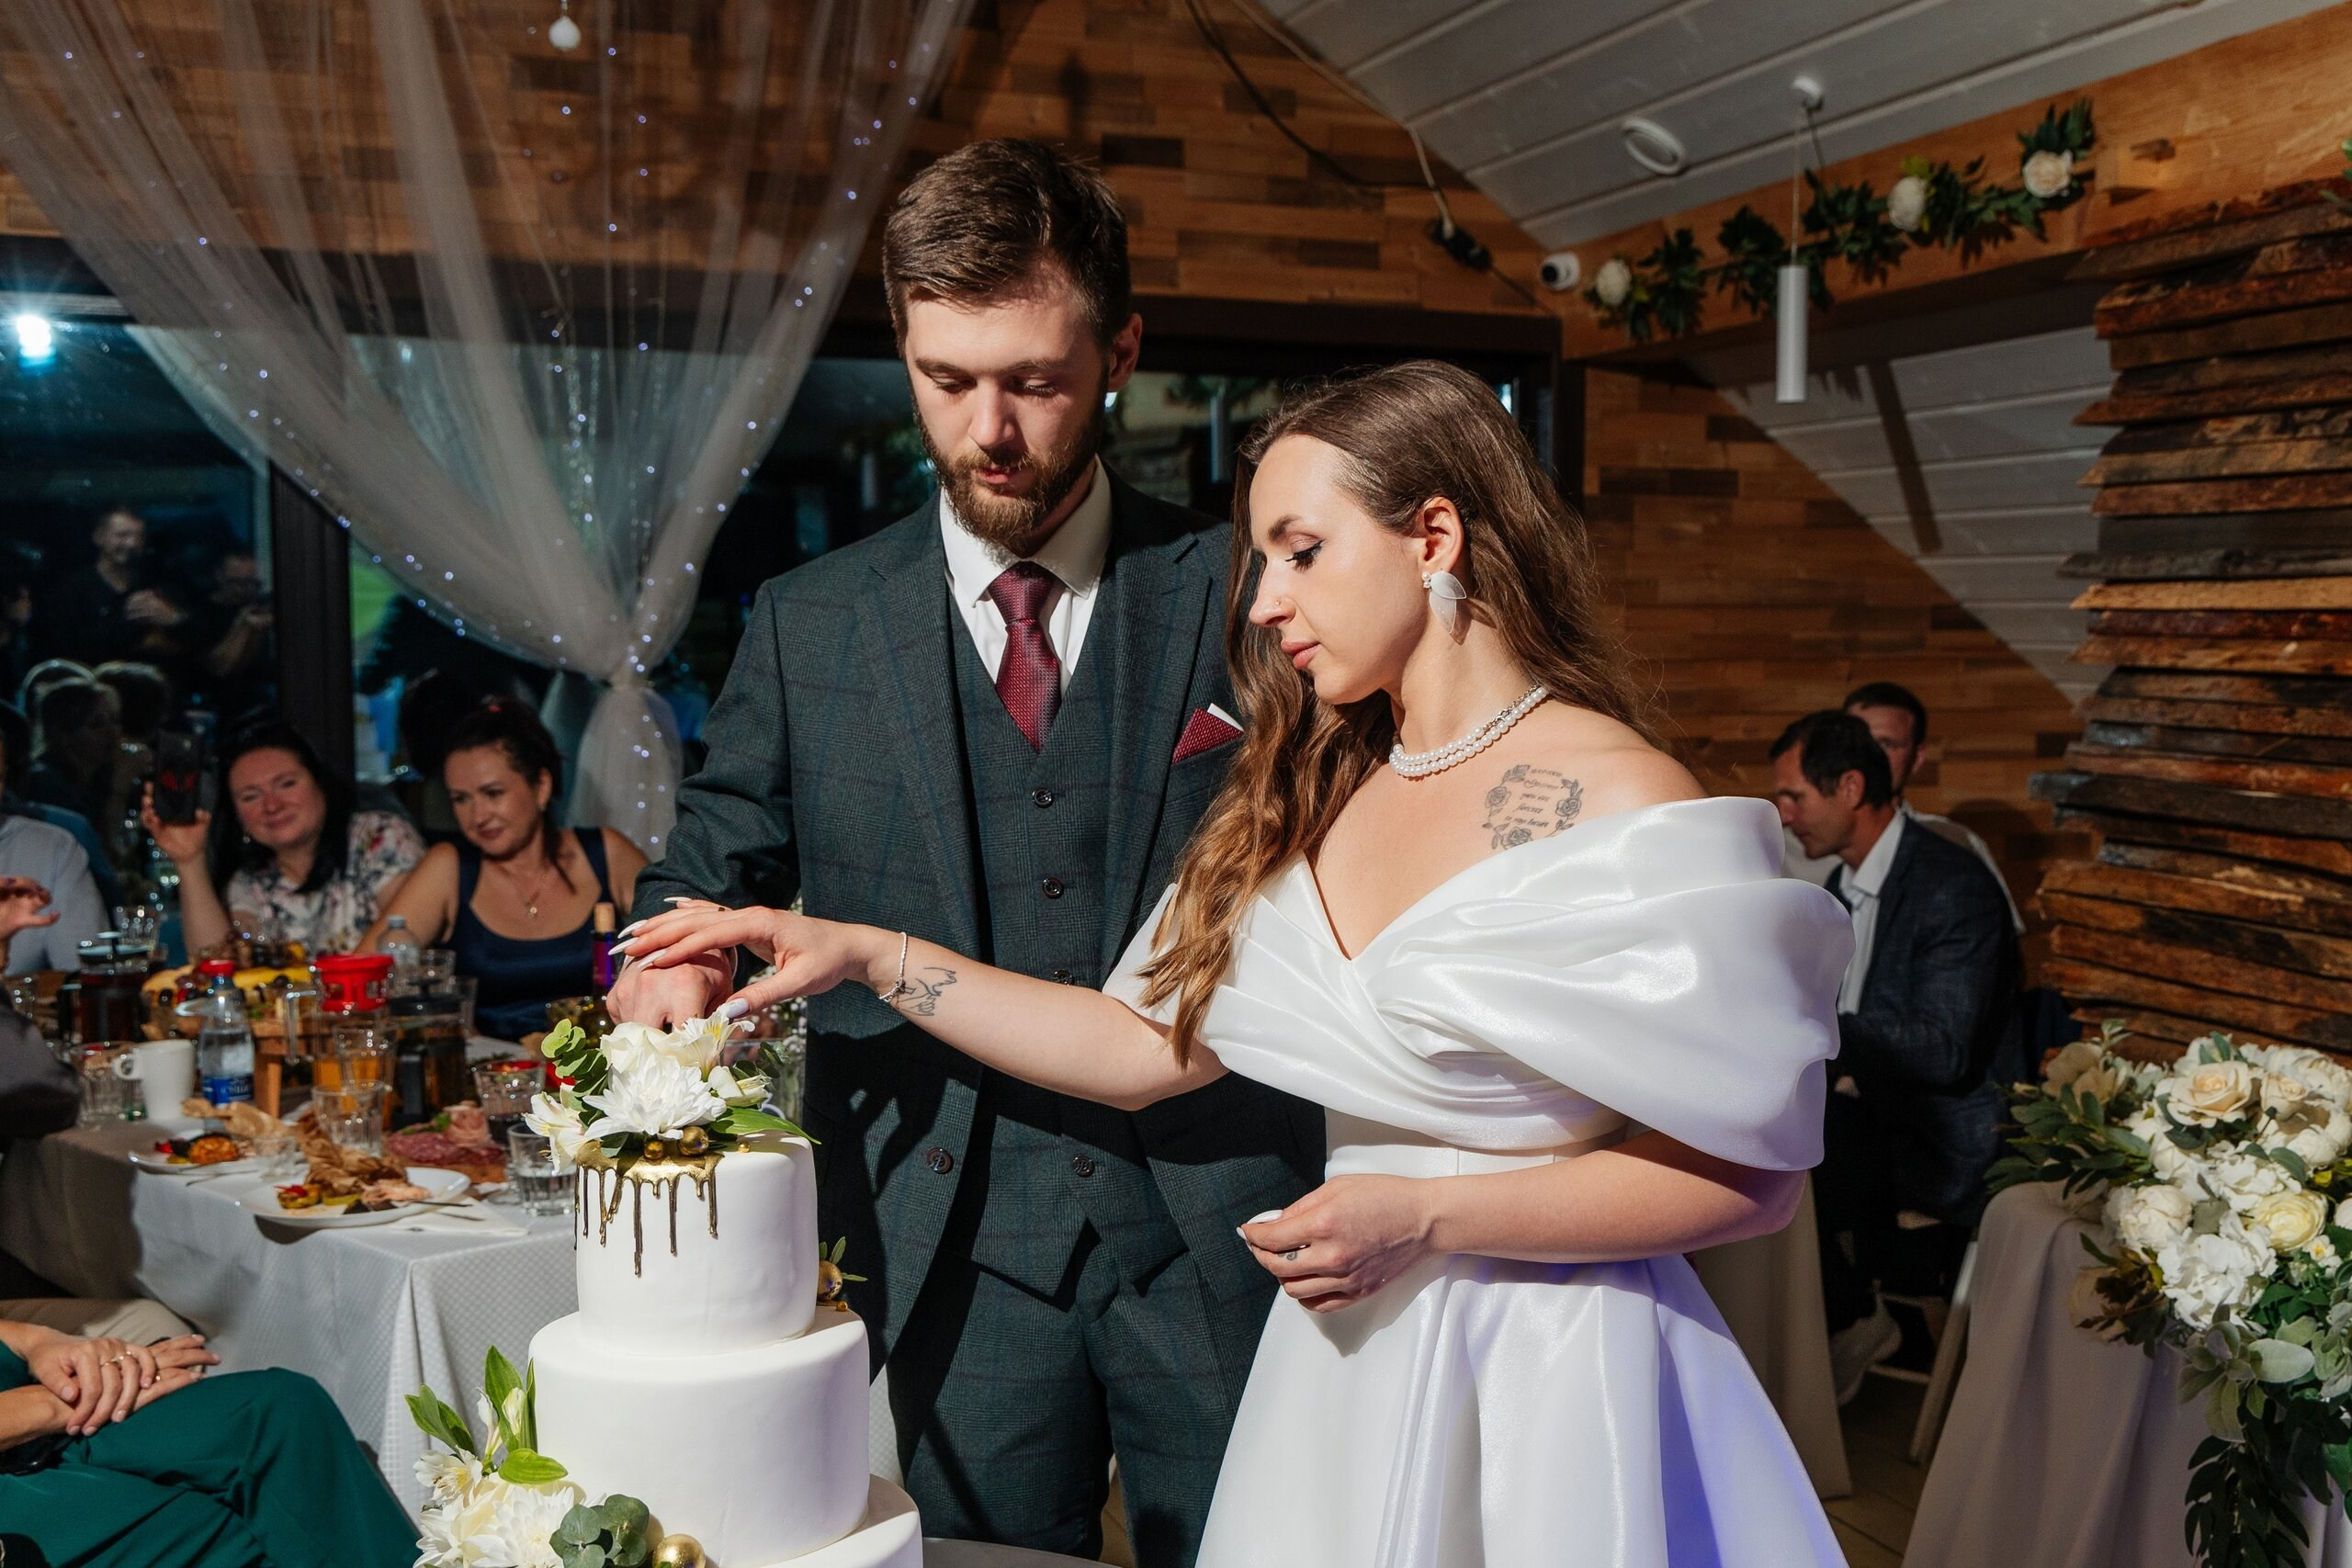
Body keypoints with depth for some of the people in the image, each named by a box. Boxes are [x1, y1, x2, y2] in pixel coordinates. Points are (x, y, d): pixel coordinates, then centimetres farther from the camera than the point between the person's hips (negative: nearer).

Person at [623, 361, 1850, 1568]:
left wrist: (1426, 1219, -19)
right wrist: (863, 954, 3)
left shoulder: (1628, 811, -15)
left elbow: (1753, 1175, -14)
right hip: (1350, 1357, 6)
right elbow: (1141, 1047, 7)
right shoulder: (1304, 806, 6)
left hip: (1552, 1377, -5)